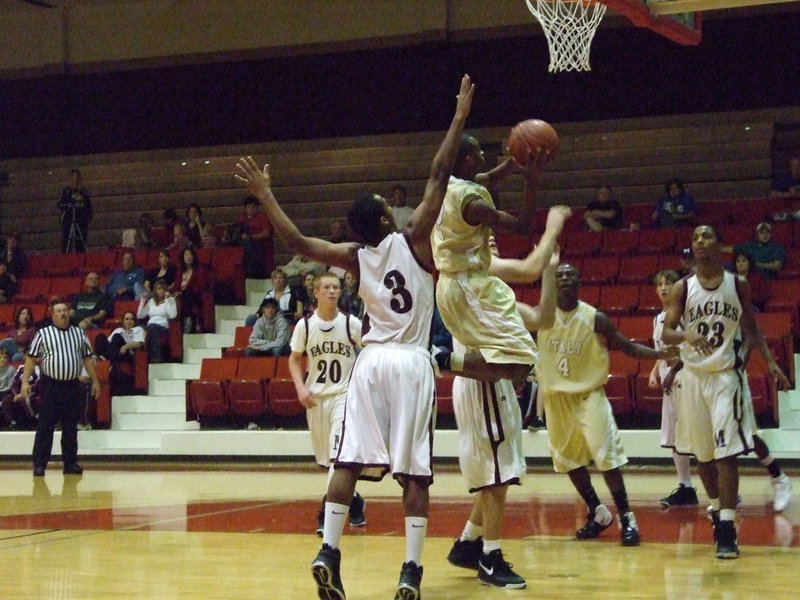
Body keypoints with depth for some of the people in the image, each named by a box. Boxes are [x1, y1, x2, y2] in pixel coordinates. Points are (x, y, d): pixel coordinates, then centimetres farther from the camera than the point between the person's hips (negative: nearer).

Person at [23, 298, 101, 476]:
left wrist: (95, 380, 11)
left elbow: (87, 359, 15)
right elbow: (31, 358, 1)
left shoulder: (79, 333, 10)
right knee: (45, 427, -3)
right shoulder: (43, 334, 1)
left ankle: (70, 464, 13)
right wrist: (25, 381, -7)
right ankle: (39, 465, -1)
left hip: (72, 386, 3)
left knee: (71, 428, 7)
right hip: (50, 386, -3)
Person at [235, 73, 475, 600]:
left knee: (350, 460, 2)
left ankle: (329, 551, -10)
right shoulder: (413, 240, -5)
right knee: (415, 470, -3)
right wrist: (460, 118, -2)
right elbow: (439, 177, -6)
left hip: (372, 361, 3)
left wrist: (266, 194, 16)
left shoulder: (355, 257, 3)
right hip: (412, 363, -3)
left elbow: (297, 241, 6)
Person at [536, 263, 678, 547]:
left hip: (589, 393, -3)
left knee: (606, 455, -13)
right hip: (556, 396, 3)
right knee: (568, 458, 11)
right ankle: (597, 513, 26)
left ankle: (626, 518, -5)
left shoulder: (595, 318, -12)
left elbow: (627, 347, -7)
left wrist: (658, 353, -22)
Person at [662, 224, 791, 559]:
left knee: (726, 452, -12)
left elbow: (751, 329, 11)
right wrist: (687, 336, -29)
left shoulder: (738, 285, 1)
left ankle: (727, 529, -14)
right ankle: (717, 511, 33)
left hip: (726, 375, -2)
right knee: (702, 454, 11)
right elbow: (666, 333, -8)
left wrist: (770, 362, 0)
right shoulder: (682, 289, -1)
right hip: (693, 376, 2)